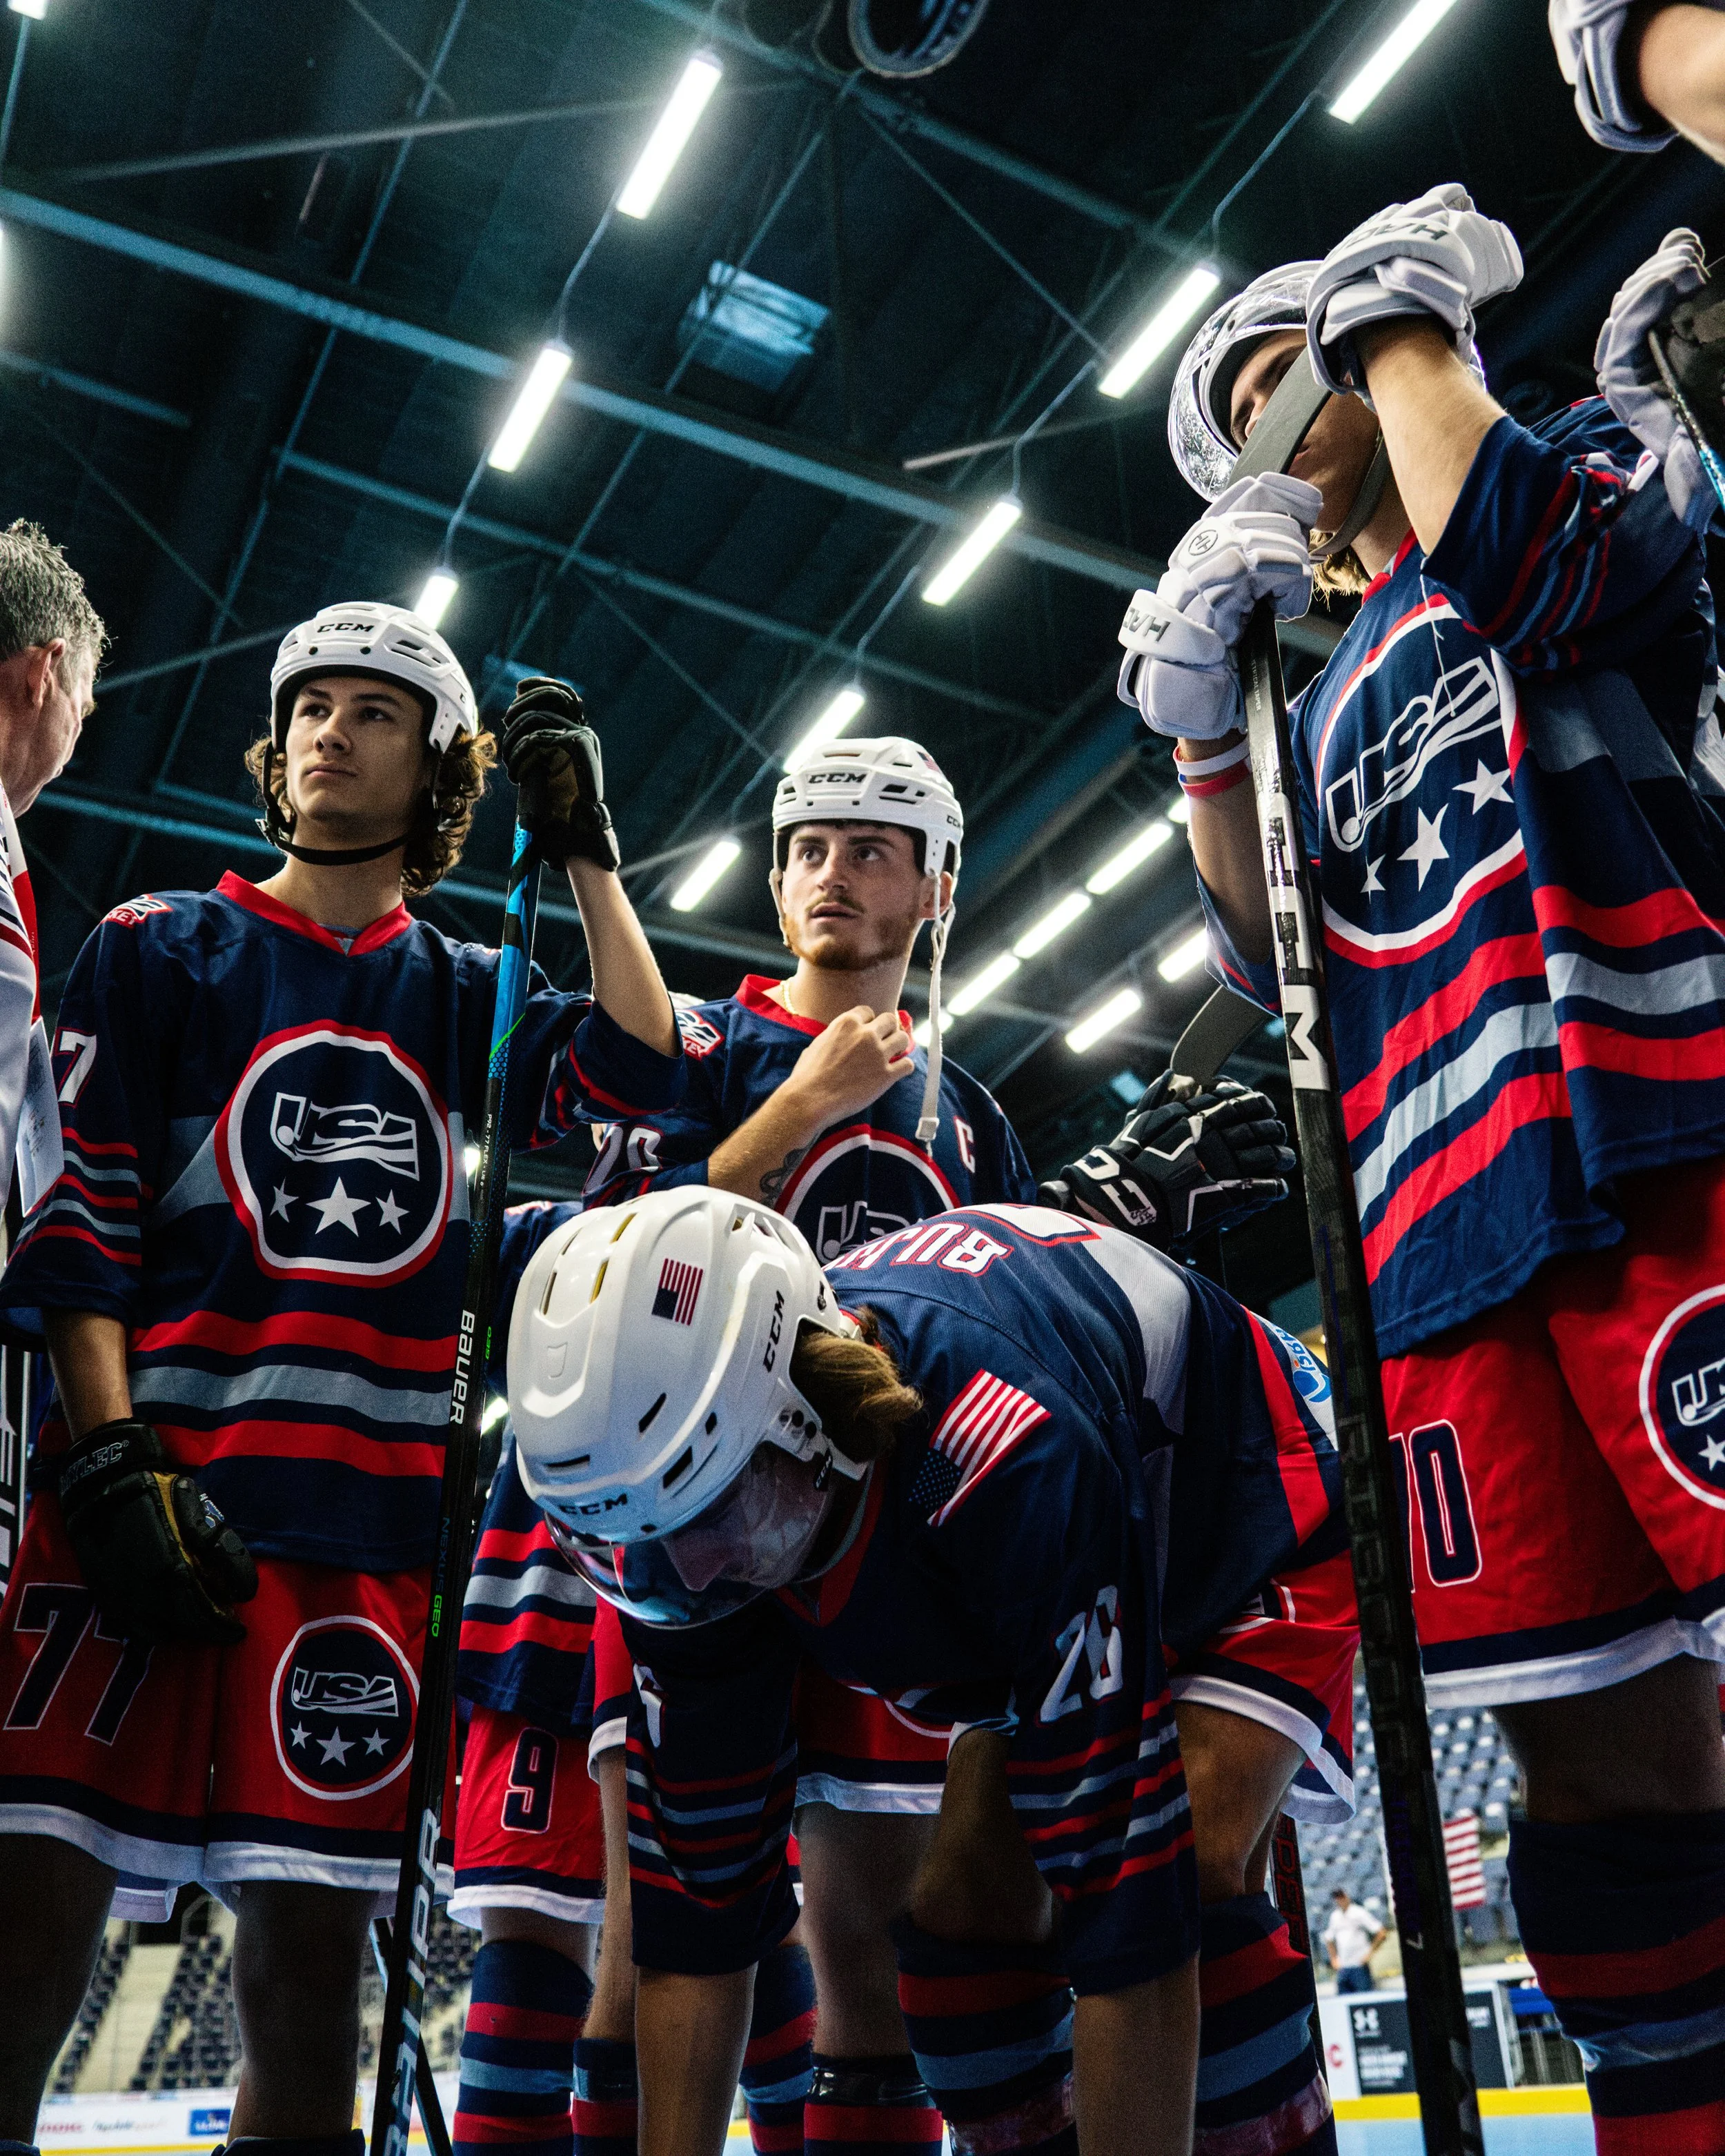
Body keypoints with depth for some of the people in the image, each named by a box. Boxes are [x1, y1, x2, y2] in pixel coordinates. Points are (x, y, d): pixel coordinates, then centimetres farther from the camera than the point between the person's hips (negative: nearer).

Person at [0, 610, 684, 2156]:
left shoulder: (464, 1000, 16)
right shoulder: (160, 950, 9)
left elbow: (641, 1071, 0)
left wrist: (585, 847, 1)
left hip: (367, 1519, 2)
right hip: (143, 1492, -1)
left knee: (313, 1939, 4)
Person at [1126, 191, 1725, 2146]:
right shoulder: (1330, 704, 29)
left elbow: (1532, 564, -10)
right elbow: (1281, 977, 18)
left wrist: (1402, 319, 7)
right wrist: (1199, 736, 10)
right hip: (1454, 1240, 5)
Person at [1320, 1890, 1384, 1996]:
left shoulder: (1360, 1913, -3)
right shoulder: (1335, 1916, 13)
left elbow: (1382, 1934, -6)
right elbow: (1328, 1939, 27)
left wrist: (1370, 1954, -8)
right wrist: (1334, 1959, 16)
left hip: (1360, 1966, -5)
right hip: (1342, 1968, 5)